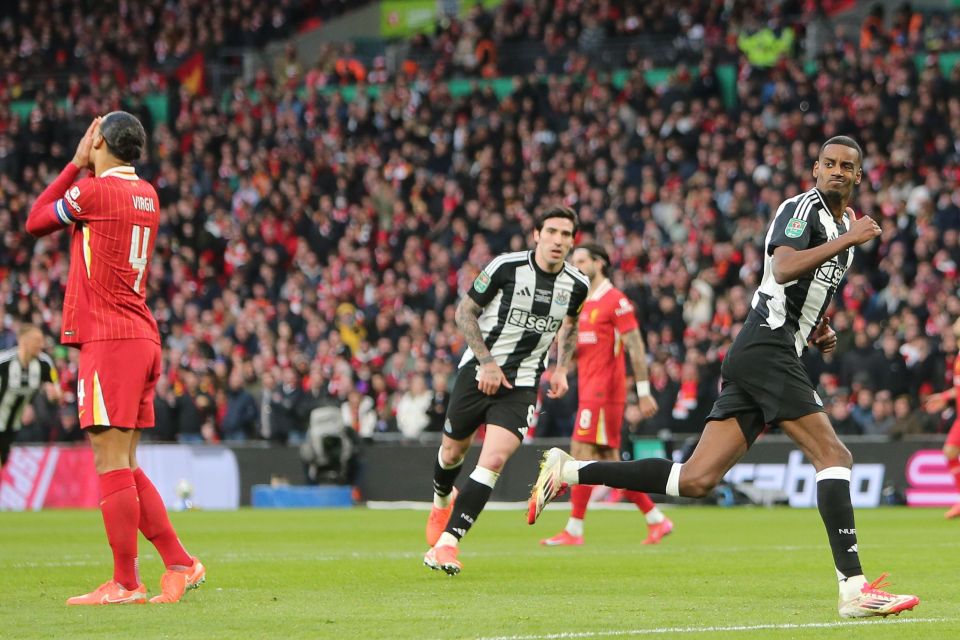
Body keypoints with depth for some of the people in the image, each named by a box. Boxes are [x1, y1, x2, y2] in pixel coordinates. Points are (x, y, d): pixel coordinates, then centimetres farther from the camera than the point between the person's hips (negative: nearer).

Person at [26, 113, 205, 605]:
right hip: (142, 339, 9)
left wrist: (77, 163, 9)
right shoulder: (146, 195, 14)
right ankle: (179, 564, 11)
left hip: (108, 341, -9)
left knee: (110, 462, -7)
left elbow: (35, 222, 5)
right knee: (125, 467, 13)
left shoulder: (92, 190, -9)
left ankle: (125, 583, -8)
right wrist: (84, 169, 20)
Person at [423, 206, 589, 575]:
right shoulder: (507, 267, -13)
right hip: (478, 373, -1)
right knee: (453, 452, 14)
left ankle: (446, 544, -17)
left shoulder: (576, 285, -2)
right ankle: (442, 501, 50)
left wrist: (561, 369, 8)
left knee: (494, 461, -18)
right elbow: (465, 311, -5)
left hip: (522, 384, 1)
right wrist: (487, 361, -14)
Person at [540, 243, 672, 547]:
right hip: (589, 390, 9)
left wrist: (644, 391, -16)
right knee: (608, 459, 8)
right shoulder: (583, 303, 18)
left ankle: (574, 530, -10)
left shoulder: (615, 300, -8)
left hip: (604, 390, -9)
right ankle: (656, 520, 13)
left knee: (582, 453, -12)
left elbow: (636, 347, -12)